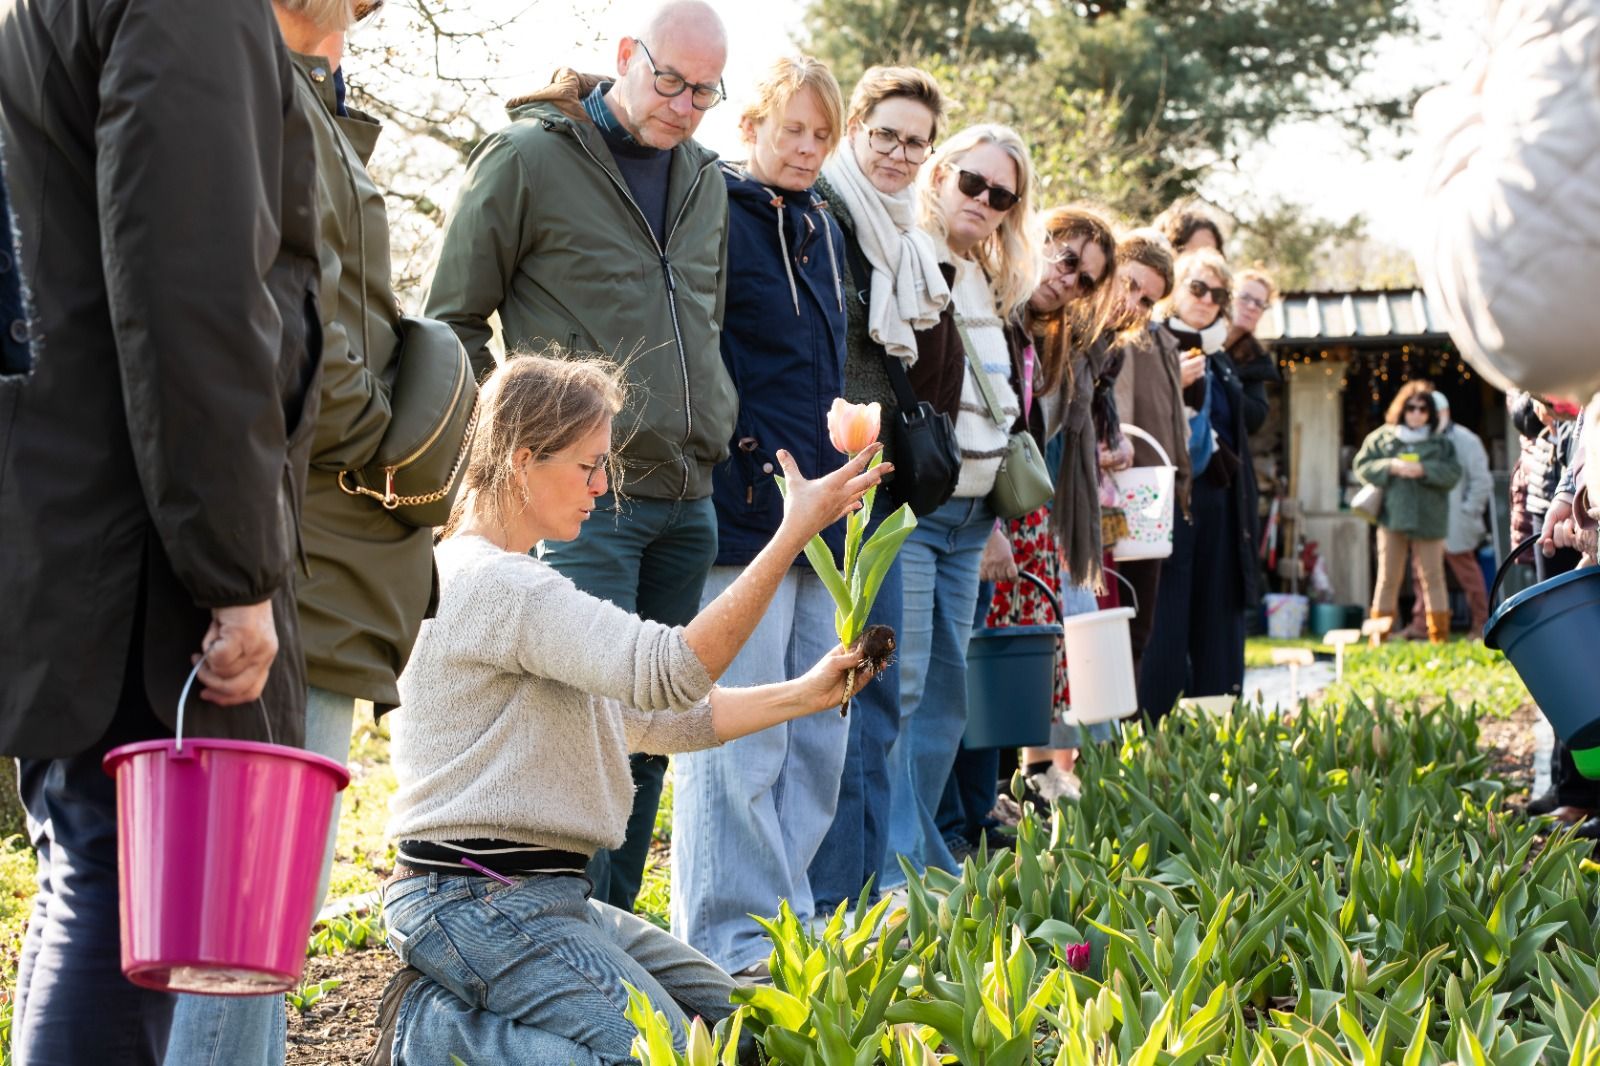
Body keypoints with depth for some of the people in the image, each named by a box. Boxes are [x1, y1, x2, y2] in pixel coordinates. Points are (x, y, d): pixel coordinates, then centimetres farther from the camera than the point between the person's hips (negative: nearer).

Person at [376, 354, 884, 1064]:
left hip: (538, 895, 11)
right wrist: (795, 533, -26)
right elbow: (667, 673, -27)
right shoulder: (494, 582, -17)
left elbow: (655, 716, 17)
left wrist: (804, 695, 8)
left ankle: (461, 1008, 11)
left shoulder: (513, 584, 18)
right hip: (478, 900, -11)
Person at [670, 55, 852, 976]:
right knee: (741, 738, -6)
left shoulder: (824, 229, 19)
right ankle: (735, 943, 0)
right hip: (742, 510, -8)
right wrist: (740, 456, -17)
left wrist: (840, 475, 17)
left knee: (820, 733, 11)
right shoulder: (719, 213, -5)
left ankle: (790, 916, 20)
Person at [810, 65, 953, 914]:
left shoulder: (910, 248, 19)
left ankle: (865, 888, 18)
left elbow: (931, 384, 19)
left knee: (877, 689, 10)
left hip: (879, 485, 8)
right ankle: (827, 894, -4)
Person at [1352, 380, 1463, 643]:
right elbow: (1362, 466, 3)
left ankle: (1439, 637, 7)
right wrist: (1391, 467, -12)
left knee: (1433, 577, 2)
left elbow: (1453, 473, -2)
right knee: (1388, 579, 1)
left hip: (1429, 519, 0)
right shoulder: (1382, 438, 8)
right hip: (1393, 517, 0)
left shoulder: (1441, 442, 8)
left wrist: (1423, 469, -16)